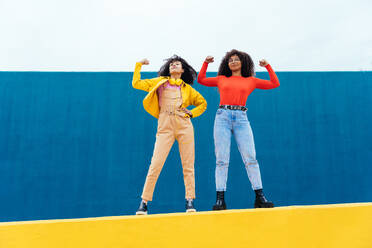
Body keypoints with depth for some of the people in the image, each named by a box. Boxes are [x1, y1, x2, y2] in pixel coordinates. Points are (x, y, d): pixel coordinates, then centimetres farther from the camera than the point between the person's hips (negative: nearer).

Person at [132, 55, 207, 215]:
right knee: (155, 165, -7)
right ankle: (144, 202, 2)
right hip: (165, 127, -1)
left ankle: (190, 201, 9)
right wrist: (139, 65, 16)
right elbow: (136, 84, 13)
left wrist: (192, 113, 9)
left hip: (184, 126, 1)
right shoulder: (160, 81, 15)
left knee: (188, 165, 0)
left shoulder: (187, 88, 16)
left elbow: (203, 103, 25)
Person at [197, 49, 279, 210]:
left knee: (250, 158, -7)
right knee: (222, 160, -5)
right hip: (222, 118, 0)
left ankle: (260, 197, -1)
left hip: (241, 119, 0)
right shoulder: (222, 79, 20)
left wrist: (267, 66, 14)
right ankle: (220, 199, -3)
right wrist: (206, 63, 18)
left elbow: (275, 84, 19)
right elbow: (201, 80, 26)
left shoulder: (251, 81, 18)